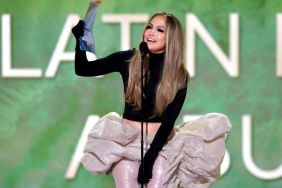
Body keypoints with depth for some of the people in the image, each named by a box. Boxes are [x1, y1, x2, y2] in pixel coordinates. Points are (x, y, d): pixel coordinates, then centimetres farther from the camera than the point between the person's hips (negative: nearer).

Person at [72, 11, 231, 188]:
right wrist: (80, 39, -17)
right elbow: (82, 70, 0)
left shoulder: (179, 75, -5)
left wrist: (150, 158, -17)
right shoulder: (128, 60, -2)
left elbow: (169, 120, -9)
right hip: (126, 139, 1)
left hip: (160, 142, -1)